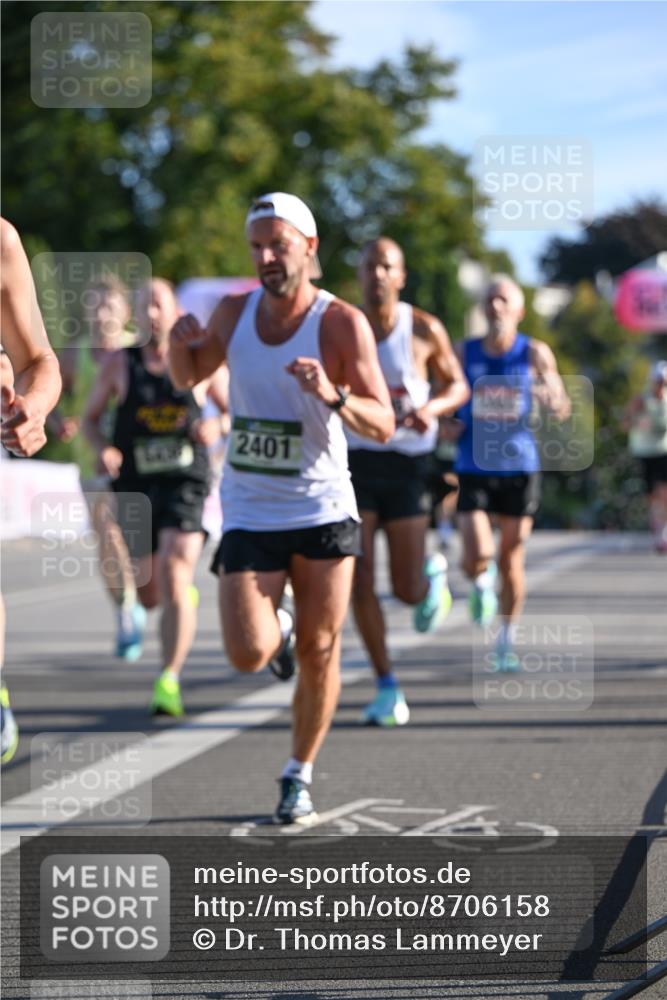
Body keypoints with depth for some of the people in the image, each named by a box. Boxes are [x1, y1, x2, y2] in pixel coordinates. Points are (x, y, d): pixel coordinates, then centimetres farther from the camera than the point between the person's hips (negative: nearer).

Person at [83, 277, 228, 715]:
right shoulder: (119, 363, 3)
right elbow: (91, 418, 12)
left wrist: (215, 427, -11)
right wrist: (103, 449, -8)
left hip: (186, 482, -2)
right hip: (135, 487, 3)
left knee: (174, 576, -19)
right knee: (150, 593, 11)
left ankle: (170, 681, -17)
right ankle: (185, 594, 49)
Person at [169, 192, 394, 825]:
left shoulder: (342, 323, -11)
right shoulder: (234, 313, 1)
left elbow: (382, 426, -14)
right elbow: (187, 377, 19)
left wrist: (332, 396, -33)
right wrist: (180, 344, -4)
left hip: (323, 512, -2)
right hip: (248, 512, 2)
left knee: (319, 654, 3)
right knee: (248, 654, -12)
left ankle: (299, 777, 23)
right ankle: (277, 628, 25)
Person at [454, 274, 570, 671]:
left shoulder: (535, 353, -1)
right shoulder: (464, 352, 1)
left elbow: (562, 411, 0)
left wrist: (551, 396, -23)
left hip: (520, 467, 0)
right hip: (473, 468, 0)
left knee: (511, 560, 6)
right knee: (477, 557, -15)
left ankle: (507, 640, 23)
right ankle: (481, 584, 22)